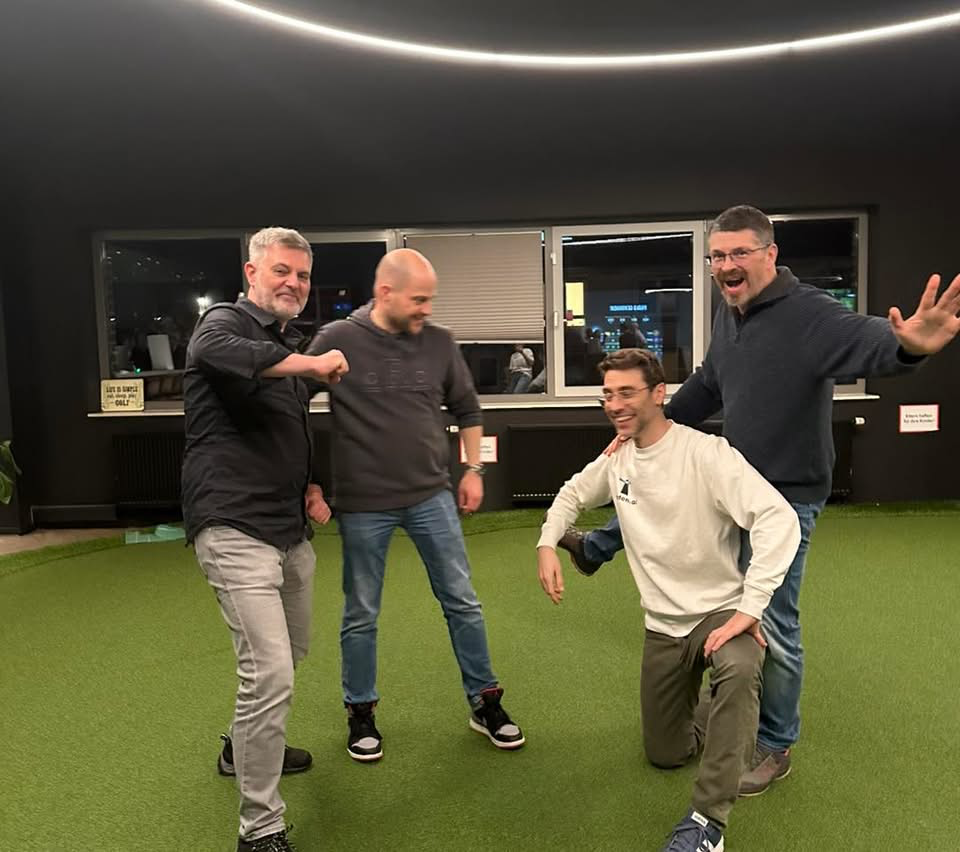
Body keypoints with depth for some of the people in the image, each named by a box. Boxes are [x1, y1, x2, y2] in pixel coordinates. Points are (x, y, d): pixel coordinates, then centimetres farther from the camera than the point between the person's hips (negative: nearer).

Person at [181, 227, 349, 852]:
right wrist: (315, 365, -26)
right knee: (270, 675, -14)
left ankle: (245, 748, 48)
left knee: (292, 650, 23)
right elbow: (219, 353, -35)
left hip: (290, 529, 9)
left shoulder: (291, 346, 18)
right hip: (237, 529, -9)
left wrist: (312, 486, 11)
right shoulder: (226, 323, -7)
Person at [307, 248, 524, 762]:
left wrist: (473, 470, 11)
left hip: (432, 496, 3)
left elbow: (467, 409, 14)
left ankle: (485, 703, 27)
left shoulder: (439, 343, -1)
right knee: (360, 615, 11)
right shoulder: (336, 340, -10)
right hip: (363, 505, -2)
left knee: (461, 601, 9)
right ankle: (360, 713, 32)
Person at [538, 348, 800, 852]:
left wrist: (749, 609, -34)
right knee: (666, 754, 13)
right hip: (662, 624, 6)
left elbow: (779, 519, -30)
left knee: (739, 671, -41)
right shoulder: (616, 458, -1)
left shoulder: (706, 454, -22)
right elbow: (573, 494, 18)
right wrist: (547, 545, 0)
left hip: (720, 611, -6)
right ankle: (711, 722, 44)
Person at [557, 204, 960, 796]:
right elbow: (705, 389, 16)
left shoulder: (810, 315, -23)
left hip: (786, 497, -7)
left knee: (773, 624, 3)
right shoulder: (728, 318, 3)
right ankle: (596, 548, 54)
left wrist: (908, 345, -67)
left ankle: (775, 746, 26)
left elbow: (867, 341, -43)